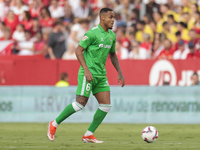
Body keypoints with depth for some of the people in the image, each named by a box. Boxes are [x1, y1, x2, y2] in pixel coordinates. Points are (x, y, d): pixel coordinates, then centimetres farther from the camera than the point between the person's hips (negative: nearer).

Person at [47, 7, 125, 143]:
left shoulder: (112, 36, 11)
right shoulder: (92, 33, -12)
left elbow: (113, 55, 24)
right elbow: (78, 50, -12)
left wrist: (120, 73, 16)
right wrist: (86, 70, -20)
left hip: (101, 75, 8)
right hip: (88, 73, -8)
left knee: (106, 105, -3)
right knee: (80, 103, -11)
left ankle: (89, 135, 4)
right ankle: (54, 124, 6)